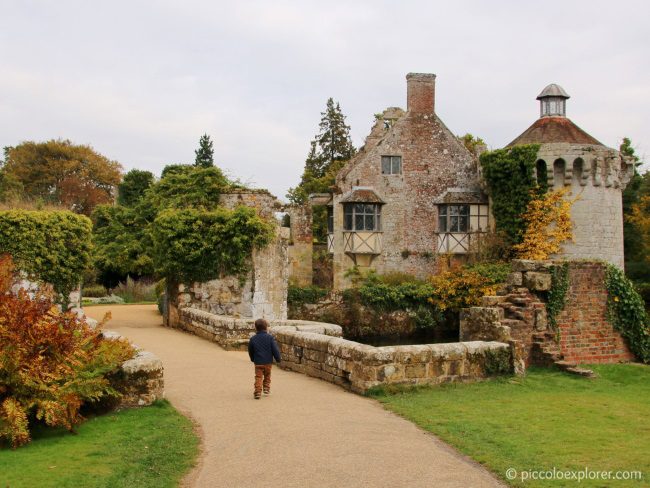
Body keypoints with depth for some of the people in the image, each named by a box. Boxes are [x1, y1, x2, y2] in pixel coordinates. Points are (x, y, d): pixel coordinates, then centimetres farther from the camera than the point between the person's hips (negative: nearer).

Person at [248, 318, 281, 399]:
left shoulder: (253, 339, -2)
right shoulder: (270, 337, -8)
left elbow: (250, 351, 10)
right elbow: (275, 349, -7)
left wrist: (253, 359, 27)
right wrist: (278, 358, 5)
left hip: (258, 362, 0)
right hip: (268, 362, 0)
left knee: (258, 377, 4)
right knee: (267, 376, 21)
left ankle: (257, 392, -7)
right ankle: (266, 389, 22)